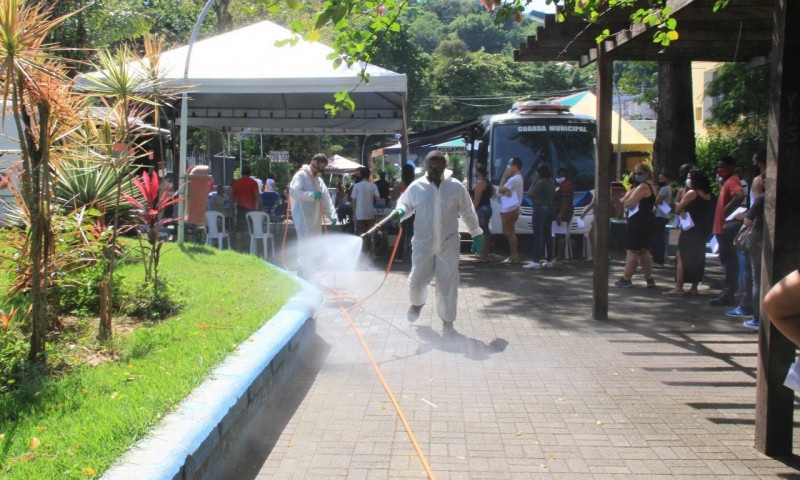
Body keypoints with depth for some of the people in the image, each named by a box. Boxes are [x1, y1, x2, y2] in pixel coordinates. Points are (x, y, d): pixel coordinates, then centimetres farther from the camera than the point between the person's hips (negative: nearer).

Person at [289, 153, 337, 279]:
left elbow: (326, 198, 13)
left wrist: (332, 214, -1)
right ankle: (307, 279, -12)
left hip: (315, 220, 9)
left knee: (314, 251, 11)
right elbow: (294, 192, -21)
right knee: (307, 250, -12)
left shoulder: (319, 180, 19)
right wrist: (313, 195, -20)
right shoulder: (301, 175, -8)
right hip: (303, 220, -9)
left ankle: (303, 275, 22)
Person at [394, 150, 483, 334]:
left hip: (448, 244, 0)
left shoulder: (456, 187, -1)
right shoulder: (417, 187, -1)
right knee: (417, 279, 5)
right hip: (423, 243, 0)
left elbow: (468, 212, 7)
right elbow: (404, 203, 11)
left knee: (448, 283, 3)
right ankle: (417, 303, 39)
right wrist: (400, 211, -14)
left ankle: (447, 321, 16)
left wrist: (477, 234, 9)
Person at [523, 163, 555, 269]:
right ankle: (549, 260, 15)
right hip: (549, 208, 9)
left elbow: (530, 194, -14)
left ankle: (536, 261, -13)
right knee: (548, 235, 11)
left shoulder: (540, 183, -16)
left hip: (540, 209, -9)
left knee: (538, 236, -10)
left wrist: (534, 181, -9)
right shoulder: (552, 182, 12)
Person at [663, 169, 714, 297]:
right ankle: (694, 288, 14)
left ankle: (678, 288, -8)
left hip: (690, 231, -8)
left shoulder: (692, 193, -12)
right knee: (697, 258, 12)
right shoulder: (709, 195, 9)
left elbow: (678, 210, -9)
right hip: (703, 232, 8)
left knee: (681, 257, -4)